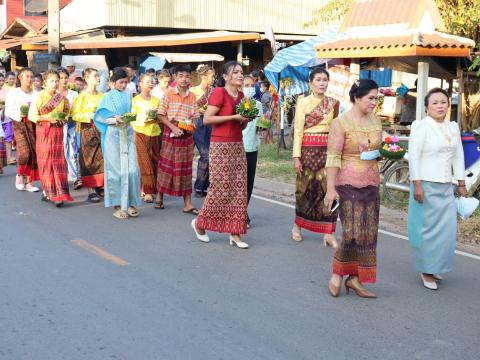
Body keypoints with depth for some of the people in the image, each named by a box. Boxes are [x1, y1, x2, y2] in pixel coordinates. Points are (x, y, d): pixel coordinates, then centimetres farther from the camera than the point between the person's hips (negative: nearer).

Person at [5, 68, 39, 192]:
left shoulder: (36, 94, 10)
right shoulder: (13, 93, 1)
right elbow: (8, 111, -3)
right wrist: (19, 114, -20)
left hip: (34, 124, 3)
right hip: (19, 124, -3)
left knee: (34, 152, -1)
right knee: (24, 151, -17)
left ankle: (29, 182, 10)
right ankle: (19, 175, 8)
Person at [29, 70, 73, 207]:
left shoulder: (61, 97, 8)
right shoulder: (40, 96, -3)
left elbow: (67, 111, 21)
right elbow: (31, 115, -5)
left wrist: (62, 119, 0)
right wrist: (47, 118, -16)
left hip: (58, 130, 3)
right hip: (44, 130, -2)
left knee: (58, 161, -3)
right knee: (45, 161, 0)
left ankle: (58, 193, -3)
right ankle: (48, 191, 7)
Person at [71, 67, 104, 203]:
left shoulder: (101, 95, 10)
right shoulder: (82, 96, -4)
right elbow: (75, 115, -9)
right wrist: (90, 116, -19)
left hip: (101, 130, 5)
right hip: (87, 130, -5)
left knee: (101, 159, 4)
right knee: (89, 160, -3)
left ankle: (99, 187, 14)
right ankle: (91, 190, -2)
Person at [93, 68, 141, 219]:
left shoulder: (127, 96, 11)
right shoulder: (108, 97, 1)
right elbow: (99, 116, -2)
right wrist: (115, 119, -15)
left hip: (127, 134, 3)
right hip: (113, 135, -3)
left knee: (131, 169, -4)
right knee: (115, 169, 0)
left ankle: (130, 203, 6)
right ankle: (117, 205, 6)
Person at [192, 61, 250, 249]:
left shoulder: (241, 96, 13)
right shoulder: (219, 92, -10)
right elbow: (206, 119, -18)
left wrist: (245, 120, 2)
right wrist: (233, 117, -18)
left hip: (238, 146, 7)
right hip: (221, 146, -7)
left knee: (238, 188, 4)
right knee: (220, 188, -1)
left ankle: (235, 233, 10)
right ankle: (199, 223, 21)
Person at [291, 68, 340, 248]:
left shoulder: (333, 103, 9)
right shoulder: (303, 102, -3)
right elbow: (298, 130, -6)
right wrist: (296, 156, -12)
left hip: (328, 149, 3)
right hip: (309, 149, -3)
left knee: (328, 189, -3)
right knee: (305, 187, 8)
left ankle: (328, 233, 0)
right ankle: (297, 225, 28)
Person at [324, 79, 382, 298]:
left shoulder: (376, 122, 10)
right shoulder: (341, 123, -9)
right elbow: (333, 157, -13)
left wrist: (378, 153, 7)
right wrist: (330, 189, -17)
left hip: (371, 184, 7)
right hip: (348, 184, -7)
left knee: (368, 233, 5)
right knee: (352, 232, -11)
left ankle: (355, 279, 15)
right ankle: (337, 274, 11)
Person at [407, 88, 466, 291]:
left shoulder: (453, 127, 11)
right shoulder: (421, 126, -8)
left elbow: (458, 156, 15)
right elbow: (413, 155, -12)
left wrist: (461, 184, 12)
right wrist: (417, 185, -17)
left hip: (446, 187, 6)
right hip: (426, 185, -6)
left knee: (446, 228, 5)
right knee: (427, 227, 0)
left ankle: (436, 266, 22)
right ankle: (426, 270, 13)